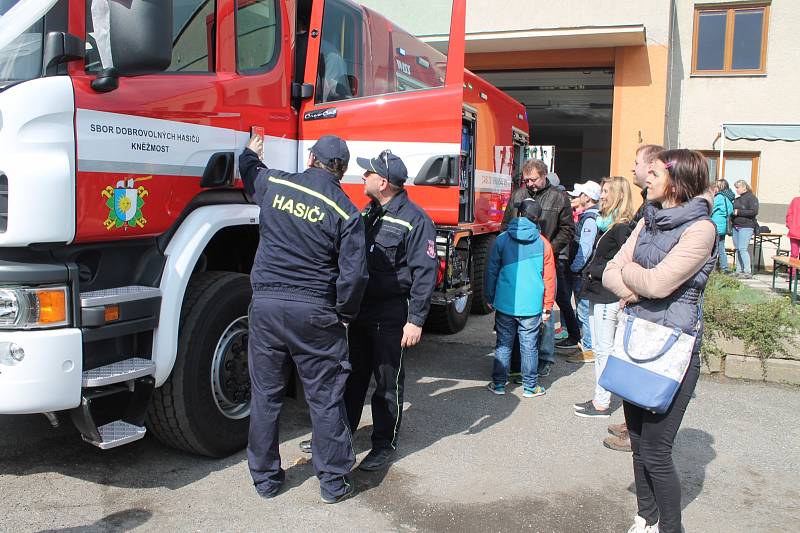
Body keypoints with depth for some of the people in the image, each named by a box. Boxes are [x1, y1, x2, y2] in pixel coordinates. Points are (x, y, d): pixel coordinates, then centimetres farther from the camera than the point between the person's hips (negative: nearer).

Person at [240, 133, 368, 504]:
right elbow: (354, 274, -10)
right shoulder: (346, 212, -6)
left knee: (265, 395, 14)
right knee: (325, 399, 9)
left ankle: (265, 478, 27)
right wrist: (344, 315, 7)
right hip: (314, 311, -3)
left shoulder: (274, 184, 2)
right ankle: (333, 482, 19)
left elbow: (250, 175, 27)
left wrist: (250, 153, 50)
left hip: (265, 303, 3)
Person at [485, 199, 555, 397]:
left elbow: (491, 271, 3)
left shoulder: (502, 239, -2)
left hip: (505, 303, 1)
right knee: (529, 346, 7)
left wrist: (490, 298, 13)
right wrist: (547, 307, 9)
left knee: (503, 344, 10)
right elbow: (549, 278, 1)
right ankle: (530, 387, 16)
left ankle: (499, 384, 17)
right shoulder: (543, 243, -2)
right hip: (532, 305, 0)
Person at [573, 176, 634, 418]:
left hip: (608, 298, -10)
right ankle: (600, 397, 25)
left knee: (604, 350, -2)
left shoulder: (622, 227, -15)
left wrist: (595, 271, -13)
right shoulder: (609, 224, 14)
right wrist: (591, 273, 6)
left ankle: (602, 404, 8)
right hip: (597, 295, 10)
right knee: (599, 348, 15)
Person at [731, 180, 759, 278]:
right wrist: (732, 212, 8)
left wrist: (739, 212, -16)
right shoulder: (737, 199, 18)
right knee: (737, 249, 8)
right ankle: (739, 271, 13)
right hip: (736, 227, 8)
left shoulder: (751, 198, -5)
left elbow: (754, 211, -16)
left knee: (743, 249, -13)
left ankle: (748, 272, -10)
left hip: (746, 227, -8)